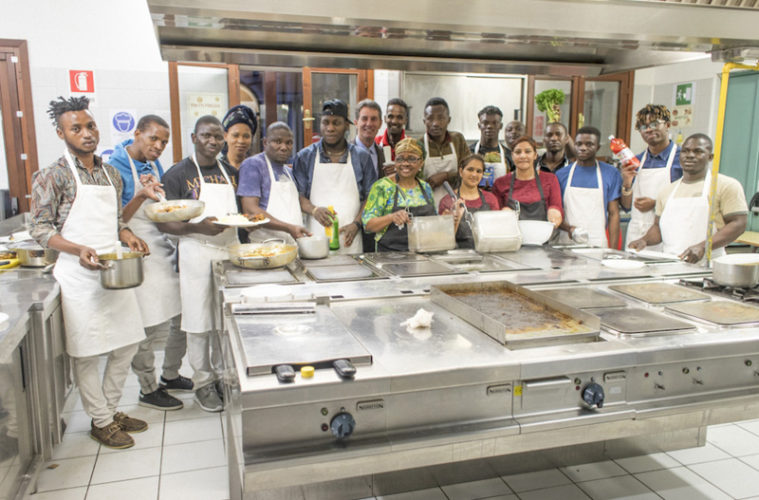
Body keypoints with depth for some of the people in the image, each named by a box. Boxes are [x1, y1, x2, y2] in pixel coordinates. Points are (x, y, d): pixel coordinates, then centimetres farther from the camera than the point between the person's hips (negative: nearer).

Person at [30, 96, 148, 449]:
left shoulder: (111, 174, 12)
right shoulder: (52, 177, -8)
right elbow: (40, 229, -9)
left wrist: (128, 237, -1)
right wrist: (78, 250, -24)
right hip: (80, 275, -6)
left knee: (126, 345, 12)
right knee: (88, 353, 4)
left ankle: (112, 409, 31)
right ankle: (101, 422, 21)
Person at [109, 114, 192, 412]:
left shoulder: (155, 165, 12)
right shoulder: (115, 166, -11)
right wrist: (141, 196, -27)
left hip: (165, 251, 8)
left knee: (180, 319, 12)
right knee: (151, 328, -1)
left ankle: (170, 376, 32)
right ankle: (148, 390, 19)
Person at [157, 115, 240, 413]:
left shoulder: (230, 172, 12)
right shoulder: (178, 174, -4)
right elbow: (164, 223, -9)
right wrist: (198, 227, -24)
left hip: (230, 250, 5)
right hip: (197, 254, -4)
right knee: (200, 323, 3)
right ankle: (203, 383, 18)